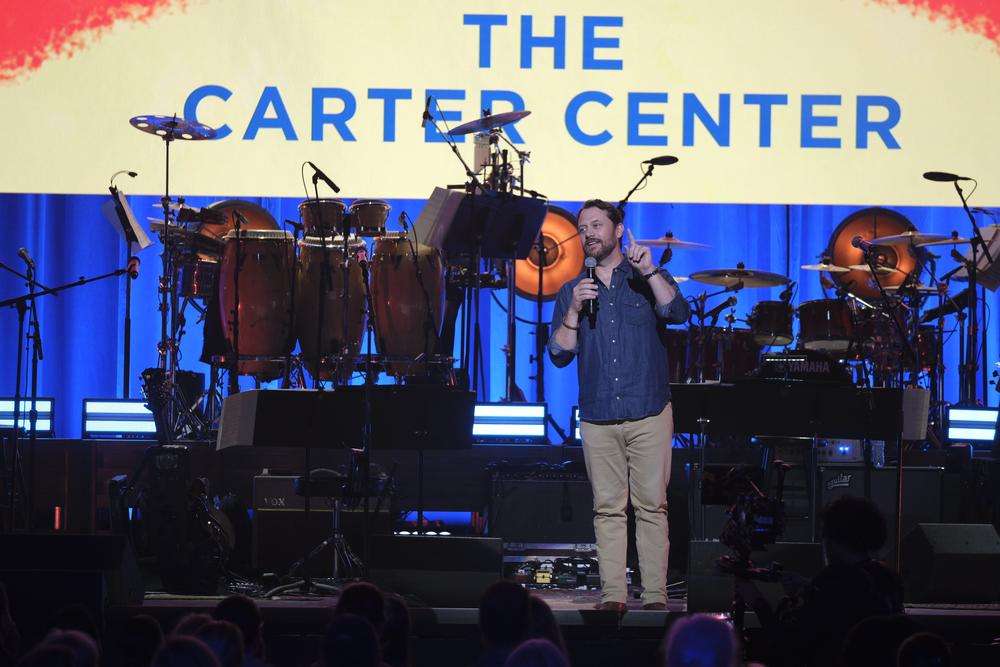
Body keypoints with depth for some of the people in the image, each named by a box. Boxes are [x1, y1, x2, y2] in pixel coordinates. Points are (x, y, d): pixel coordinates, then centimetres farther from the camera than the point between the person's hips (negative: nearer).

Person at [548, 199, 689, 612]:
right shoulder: (572, 291, 13)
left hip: (649, 414, -2)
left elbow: (678, 313, -12)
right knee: (608, 509, 1)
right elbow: (559, 354, 6)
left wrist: (649, 272, -22)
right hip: (598, 418, 2)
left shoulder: (648, 279, 8)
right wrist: (574, 311, -8)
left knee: (652, 506, -4)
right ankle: (612, 595, 2)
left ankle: (655, 595, -2)